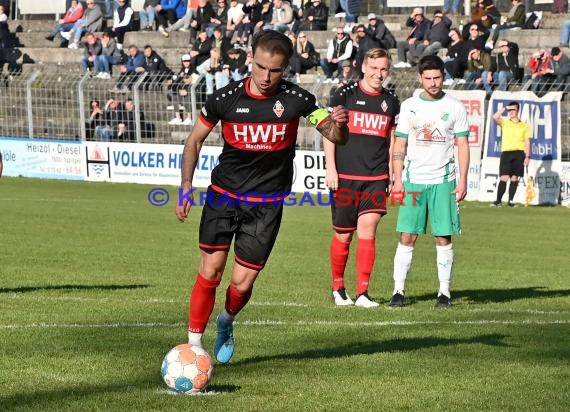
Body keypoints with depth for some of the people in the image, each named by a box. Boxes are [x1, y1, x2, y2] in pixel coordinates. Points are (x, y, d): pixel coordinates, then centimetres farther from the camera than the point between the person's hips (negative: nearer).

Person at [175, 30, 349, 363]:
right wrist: (186, 185, -4)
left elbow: (337, 138, -7)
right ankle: (194, 342, 4)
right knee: (210, 270, -10)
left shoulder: (296, 100, -9)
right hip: (223, 196, 0)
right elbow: (195, 139, 6)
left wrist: (338, 125, -31)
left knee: (242, 283, -2)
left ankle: (226, 322, 31)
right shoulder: (226, 98, -8)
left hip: (267, 205, 0)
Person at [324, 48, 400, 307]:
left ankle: (362, 293, -9)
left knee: (368, 228, -11)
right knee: (343, 234, 5)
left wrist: (394, 175, 12)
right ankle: (338, 288, 22)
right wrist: (331, 168, -7)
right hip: (345, 176, -2)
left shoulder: (391, 102, 10)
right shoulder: (345, 94, 0)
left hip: (376, 178, 2)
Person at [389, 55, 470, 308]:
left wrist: (463, 180, -3)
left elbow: (462, 146, 5)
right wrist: (397, 180, 1)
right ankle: (398, 290, 1)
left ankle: (445, 291, 6)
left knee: (443, 237, -1)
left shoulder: (455, 107, 4)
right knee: (407, 237, -3)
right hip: (413, 180, 1)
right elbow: (399, 146, 8)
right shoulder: (409, 106, 7)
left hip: (444, 181, -1)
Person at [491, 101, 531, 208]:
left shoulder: (524, 125, 10)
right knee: (504, 178, -8)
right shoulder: (504, 123, 10)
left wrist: (527, 156, 0)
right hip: (506, 152, -1)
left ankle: (511, 201, 8)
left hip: (519, 153, 1)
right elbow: (495, 117, -9)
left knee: (514, 177, 2)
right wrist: (504, 108, -4)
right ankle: (498, 201, -7)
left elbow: (527, 142, 8)